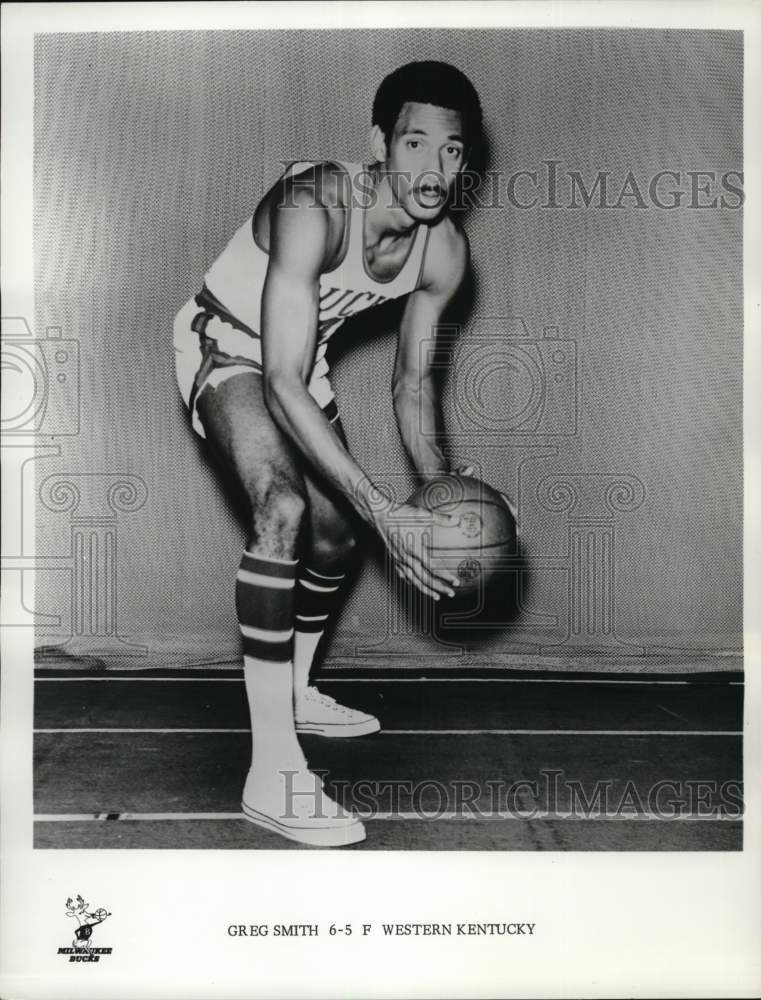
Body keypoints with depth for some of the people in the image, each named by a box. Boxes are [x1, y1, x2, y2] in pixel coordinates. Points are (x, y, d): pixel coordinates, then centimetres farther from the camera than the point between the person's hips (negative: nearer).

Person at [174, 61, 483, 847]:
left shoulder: (444, 250, -15)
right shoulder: (315, 209, -35)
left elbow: (412, 380, -4)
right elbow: (283, 385, -40)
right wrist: (384, 512, -45)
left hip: (299, 360, 7)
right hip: (223, 346, -7)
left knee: (335, 534, 12)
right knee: (283, 510, -31)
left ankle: (296, 694, 37)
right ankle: (273, 773, -24)